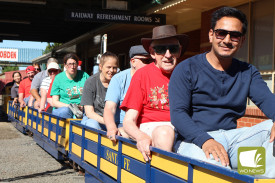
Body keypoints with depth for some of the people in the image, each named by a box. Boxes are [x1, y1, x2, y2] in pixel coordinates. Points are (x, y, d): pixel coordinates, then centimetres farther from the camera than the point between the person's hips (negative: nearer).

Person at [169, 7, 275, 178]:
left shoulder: (248, 72, 17)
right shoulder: (186, 69, 3)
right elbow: (178, 114, -7)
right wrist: (205, 140, -26)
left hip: (232, 137, 5)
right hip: (195, 140, -5)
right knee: (213, 167, -39)